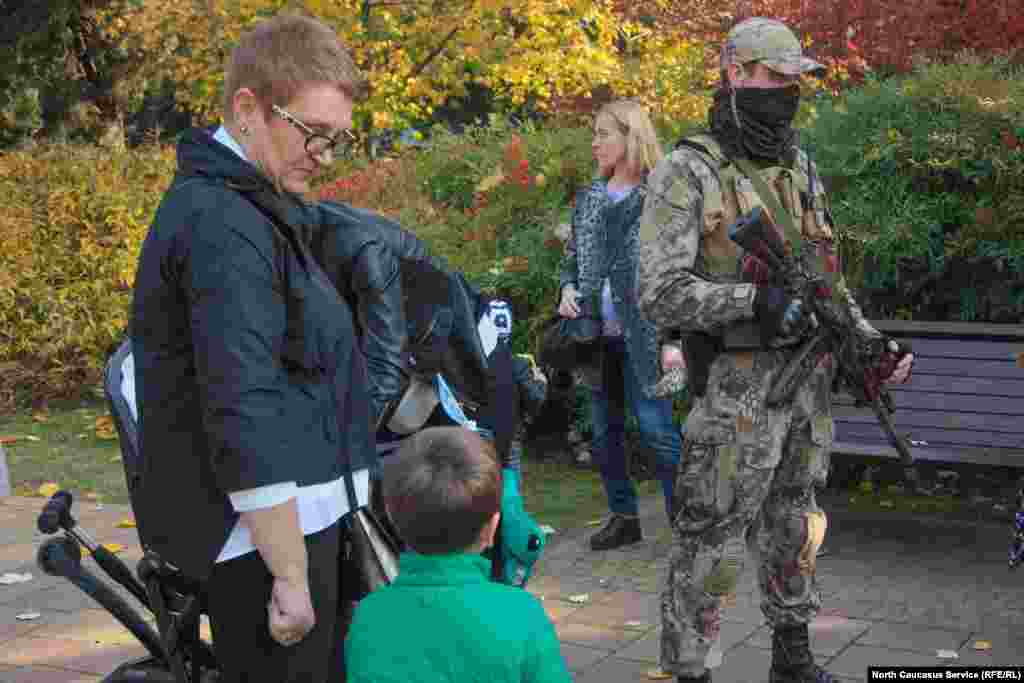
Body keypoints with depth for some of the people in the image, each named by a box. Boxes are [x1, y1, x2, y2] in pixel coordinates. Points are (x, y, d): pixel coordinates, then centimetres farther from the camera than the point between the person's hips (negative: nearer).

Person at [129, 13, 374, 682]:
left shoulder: (247, 209, 14)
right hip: (262, 529, -10)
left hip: (293, 518, 10)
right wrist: (291, 577, -21)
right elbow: (245, 417, -24)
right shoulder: (224, 226, -19)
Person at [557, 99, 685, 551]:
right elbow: (572, 257, 22)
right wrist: (568, 289, -1)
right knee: (604, 433, 12)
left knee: (656, 429, -7)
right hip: (597, 335, 7)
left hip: (640, 336, -6)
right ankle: (623, 517, 25)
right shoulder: (588, 198, 12)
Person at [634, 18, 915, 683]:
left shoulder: (802, 170, 11)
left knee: (793, 528, 18)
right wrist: (758, 299, -28)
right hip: (738, 389, -7)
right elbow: (659, 294, -18)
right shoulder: (688, 173, -11)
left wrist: (871, 340, 4)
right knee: (712, 543, -1)